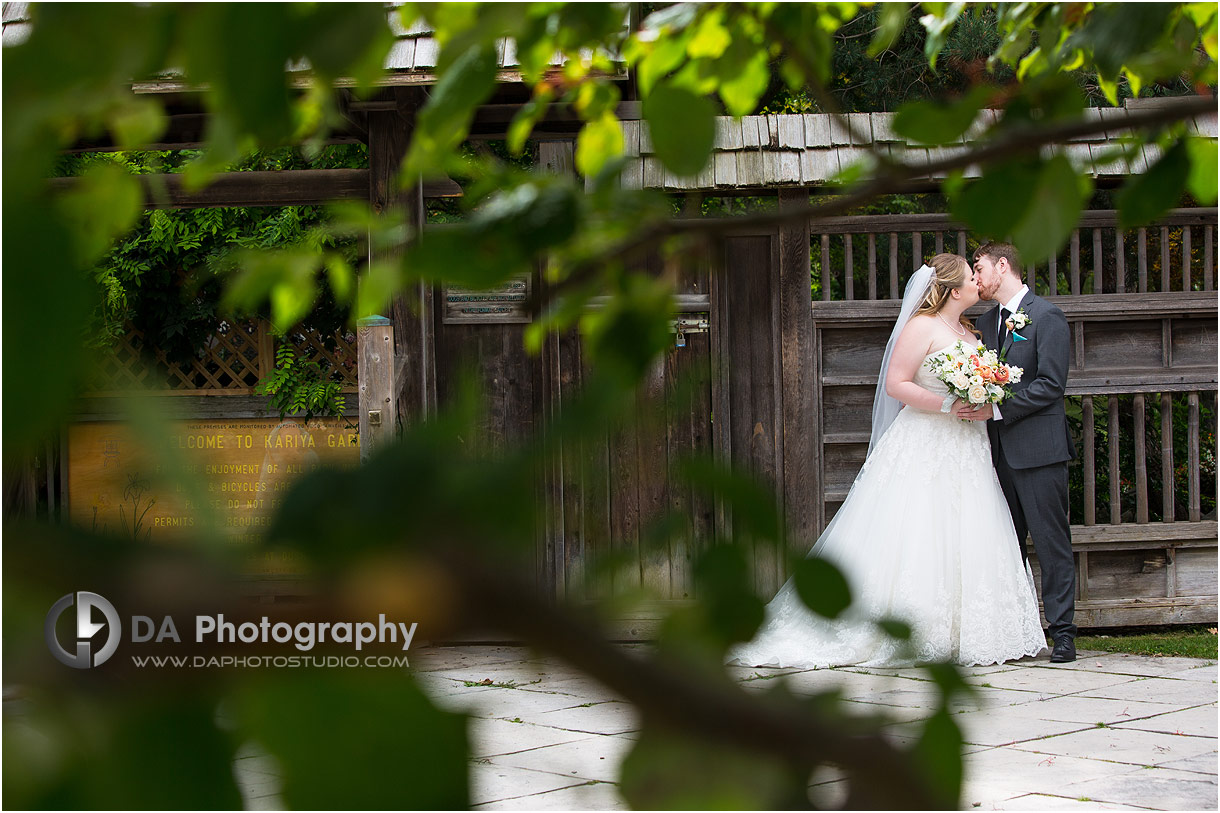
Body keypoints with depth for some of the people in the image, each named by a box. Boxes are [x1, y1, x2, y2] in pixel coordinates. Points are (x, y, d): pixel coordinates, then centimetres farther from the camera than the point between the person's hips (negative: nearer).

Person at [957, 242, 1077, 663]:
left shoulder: (1047, 317, -5)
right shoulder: (987, 321, 18)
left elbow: (1050, 385, -13)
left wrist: (995, 409, -17)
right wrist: (972, 403, 0)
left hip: (1039, 449, -7)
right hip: (1000, 451, 7)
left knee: (1051, 542, -5)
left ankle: (1062, 633, -2)